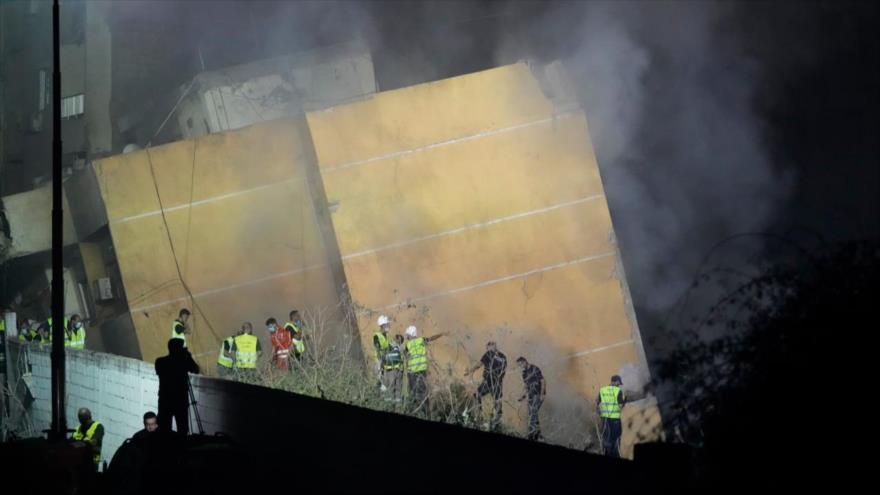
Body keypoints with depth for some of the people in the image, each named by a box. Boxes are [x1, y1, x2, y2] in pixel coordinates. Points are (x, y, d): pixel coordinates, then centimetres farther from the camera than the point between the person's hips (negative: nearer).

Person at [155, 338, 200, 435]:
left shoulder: (160, 362, -4)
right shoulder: (184, 361, -9)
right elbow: (196, 370, 8)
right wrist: (188, 356, 14)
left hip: (164, 401, 2)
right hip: (181, 401, -2)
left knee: (164, 430, 1)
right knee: (182, 430, 4)